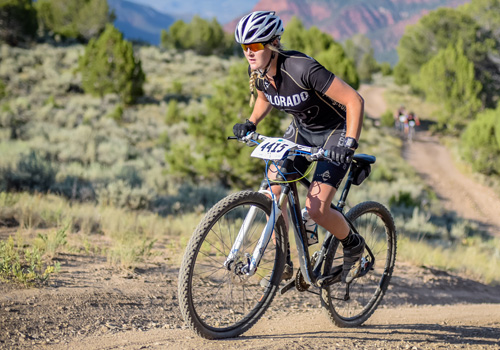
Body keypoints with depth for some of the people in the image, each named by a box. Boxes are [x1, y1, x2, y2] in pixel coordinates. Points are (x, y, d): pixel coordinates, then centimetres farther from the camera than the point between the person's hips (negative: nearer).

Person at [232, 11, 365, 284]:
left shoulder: (301, 68, -34)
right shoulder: (257, 72, -12)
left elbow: (354, 100, -31)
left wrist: (349, 144, -38)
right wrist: (251, 123, -4)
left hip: (335, 132, -7)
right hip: (301, 129, 7)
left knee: (316, 210, -16)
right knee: (272, 192, -7)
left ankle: (353, 245, 15)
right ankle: (283, 263, 10)